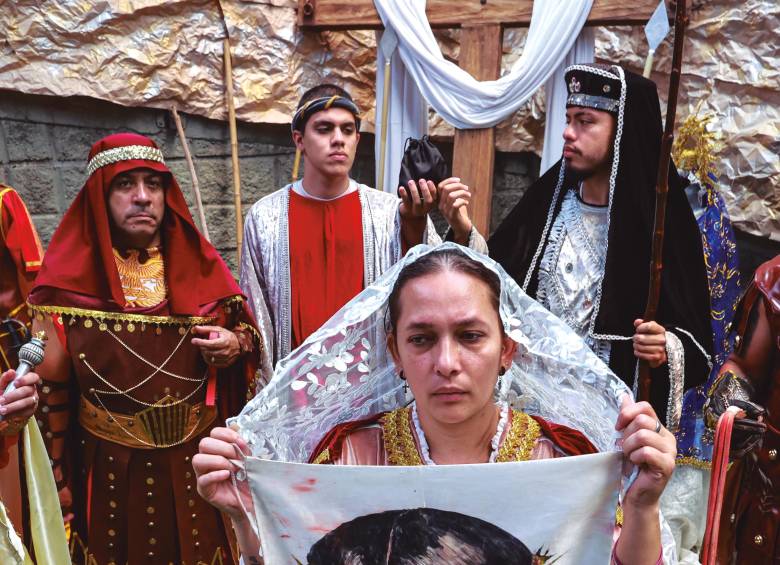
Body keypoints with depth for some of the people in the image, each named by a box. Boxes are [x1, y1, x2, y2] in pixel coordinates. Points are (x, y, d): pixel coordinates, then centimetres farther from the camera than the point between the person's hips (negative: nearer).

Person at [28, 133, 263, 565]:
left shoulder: (198, 263, 0)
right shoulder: (69, 279, -6)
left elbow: (249, 334, 8)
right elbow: (50, 386, -3)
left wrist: (235, 346, -15)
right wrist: (56, 474, -2)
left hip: (199, 461, 2)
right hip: (111, 468, -1)